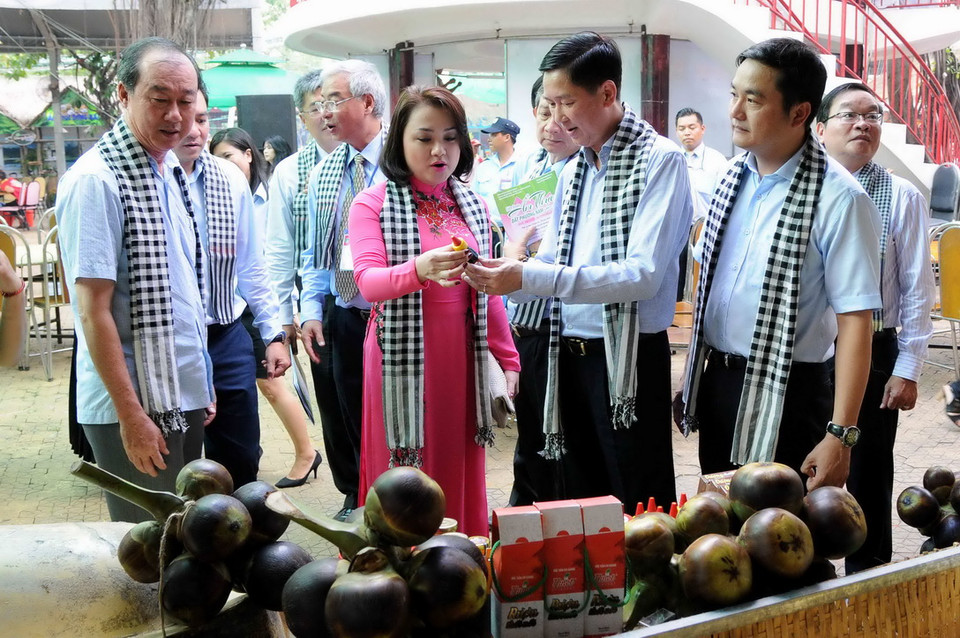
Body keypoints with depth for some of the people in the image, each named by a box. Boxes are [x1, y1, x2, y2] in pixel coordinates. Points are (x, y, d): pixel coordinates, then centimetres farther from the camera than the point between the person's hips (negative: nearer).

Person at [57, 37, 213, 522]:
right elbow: (93, 310, -19)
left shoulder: (170, 172, 8)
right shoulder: (96, 179, -17)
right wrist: (131, 415, -20)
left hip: (184, 395, 8)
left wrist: (201, 384, 15)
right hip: (135, 407, -8)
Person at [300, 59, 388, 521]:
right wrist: (312, 308, 6)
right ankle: (358, 498, 33)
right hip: (343, 318, 5)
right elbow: (315, 253, 14)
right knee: (352, 419, 15)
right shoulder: (323, 174, 10)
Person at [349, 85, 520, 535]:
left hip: (461, 358, 4)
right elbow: (368, 281, -17)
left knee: (459, 473, 8)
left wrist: (508, 359, 12)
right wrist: (420, 270, -36)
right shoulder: (373, 203, -2)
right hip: (401, 358, -4)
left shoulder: (473, 207, 13)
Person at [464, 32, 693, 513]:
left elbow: (645, 273, -22)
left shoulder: (659, 160, -11)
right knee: (582, 498, 18)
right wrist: (501, 278, -8)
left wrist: (529, 277, -25)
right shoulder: (573, 171, 13)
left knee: (639, 509, 4)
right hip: (570, 354, 7)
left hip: (628, 359, -7)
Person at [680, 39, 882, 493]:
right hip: (715, 382, 6)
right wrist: (692, 378, 12)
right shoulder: (732, 178, 3)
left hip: (786, 395, -6)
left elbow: (854, 321, -19)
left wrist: (840, 435, -21)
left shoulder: (838, 199, -18)